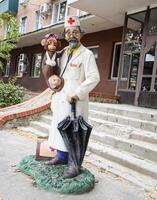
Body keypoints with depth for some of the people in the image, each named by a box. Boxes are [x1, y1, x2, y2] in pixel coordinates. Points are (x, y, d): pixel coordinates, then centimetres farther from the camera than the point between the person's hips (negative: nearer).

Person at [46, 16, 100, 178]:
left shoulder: (86, 54, -7)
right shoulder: (63, 52, 14)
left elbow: (94, 78, -15)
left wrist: (76, 94, -19)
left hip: (75, 101, -7)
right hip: (61, 99, 7)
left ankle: (74, 164, 6)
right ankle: (61, 156, 29)